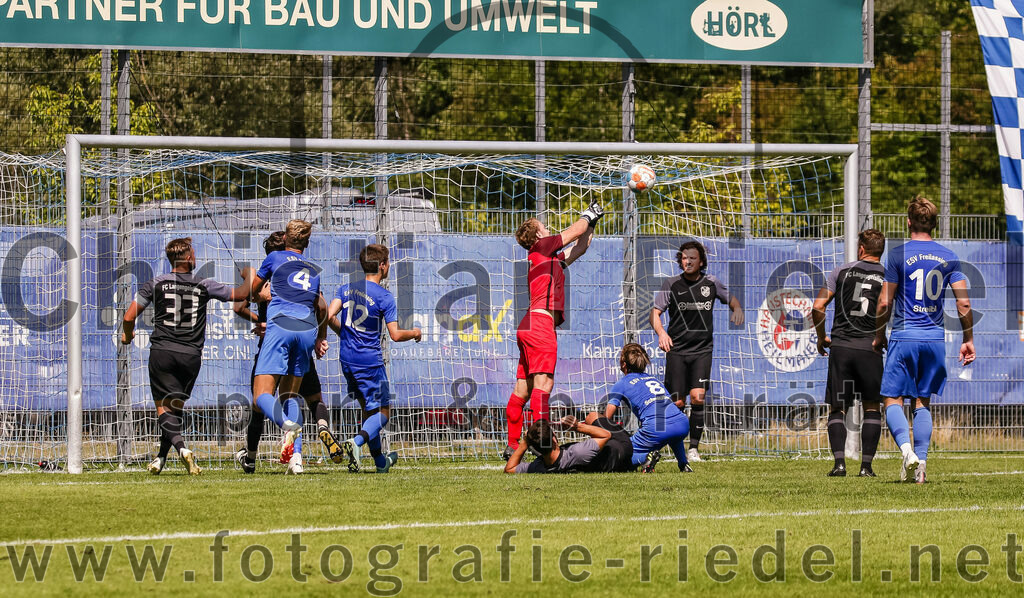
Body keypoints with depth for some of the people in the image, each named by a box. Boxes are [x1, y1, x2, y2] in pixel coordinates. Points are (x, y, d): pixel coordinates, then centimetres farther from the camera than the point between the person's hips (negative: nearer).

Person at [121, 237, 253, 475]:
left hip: (162, 351, -1)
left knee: (163, 407, -3)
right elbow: (240, 294, 10)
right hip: (191, 355, 1)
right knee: (176, 407, 14)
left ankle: (181, 447, -27)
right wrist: (250, 276, 31)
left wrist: (127, 335, 21)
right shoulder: (203, 286, 3)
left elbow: (129, 317, 0)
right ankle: (161, 458, 14)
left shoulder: (155, 284, 1)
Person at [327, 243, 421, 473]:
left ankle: (381, 461, 27)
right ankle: (356, 442, -25)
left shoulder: (346, 288, 4)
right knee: (382, 412, 2)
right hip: (370, 360, -6)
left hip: (347, 359, 6)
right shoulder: (384, 296, -11)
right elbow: (395, 335, -14)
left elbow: (329, 315, -6)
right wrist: (414, 333, 6)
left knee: (368, 409, 19)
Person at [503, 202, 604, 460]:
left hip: (529, 326, 9)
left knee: (523, 388, 10)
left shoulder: (552, 258, 26)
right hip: (540, 321, -9)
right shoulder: (542, 246, 4)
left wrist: (591, 224, 41)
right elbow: (575, 232, 11)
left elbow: (579, 247, 37)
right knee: (542, 383, -17)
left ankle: (512, 446, 13)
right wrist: (588, 215, 28)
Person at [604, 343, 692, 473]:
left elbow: (607, 417, 6)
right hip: (683, 424, 6)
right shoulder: (653, 379, 30)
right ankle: (683, 464, 24)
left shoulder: (621, 385, 13)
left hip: (656, 429, -6)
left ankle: (646, 457, -20)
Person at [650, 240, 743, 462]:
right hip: (676, 350, 0)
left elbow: (731, 299, 22)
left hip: (702, 350, 0)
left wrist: (737, 309, -2)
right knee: (677, 403, -3)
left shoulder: (711, 283, 5)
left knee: (698, 397, -15)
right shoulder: (671, 285, 1)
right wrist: (661, 332, -20)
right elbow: (655, 312, 0)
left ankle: (694, 448, -7)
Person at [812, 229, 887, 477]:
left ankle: (839, 462, -8)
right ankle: (866, 465, 5)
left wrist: (821, 337, 15)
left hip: (840, 347, 0)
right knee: (872, 408, 12)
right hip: (869, 348, 0)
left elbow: (818, 307, 1)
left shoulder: (843, 271, 5)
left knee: (837, 408, 7)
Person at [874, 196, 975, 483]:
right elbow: (964, 303, 0)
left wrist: (879, 335, 8)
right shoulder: (948, 257, 4)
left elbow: (885, 302, -6)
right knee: (923, 402, 12)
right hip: (935, 338, 4)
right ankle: (920, 466, 6)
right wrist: (968, 339, 9)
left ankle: (907, 450, -23)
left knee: (893, 400, 2)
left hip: (904, 337, -4)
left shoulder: (898, 255, -6)